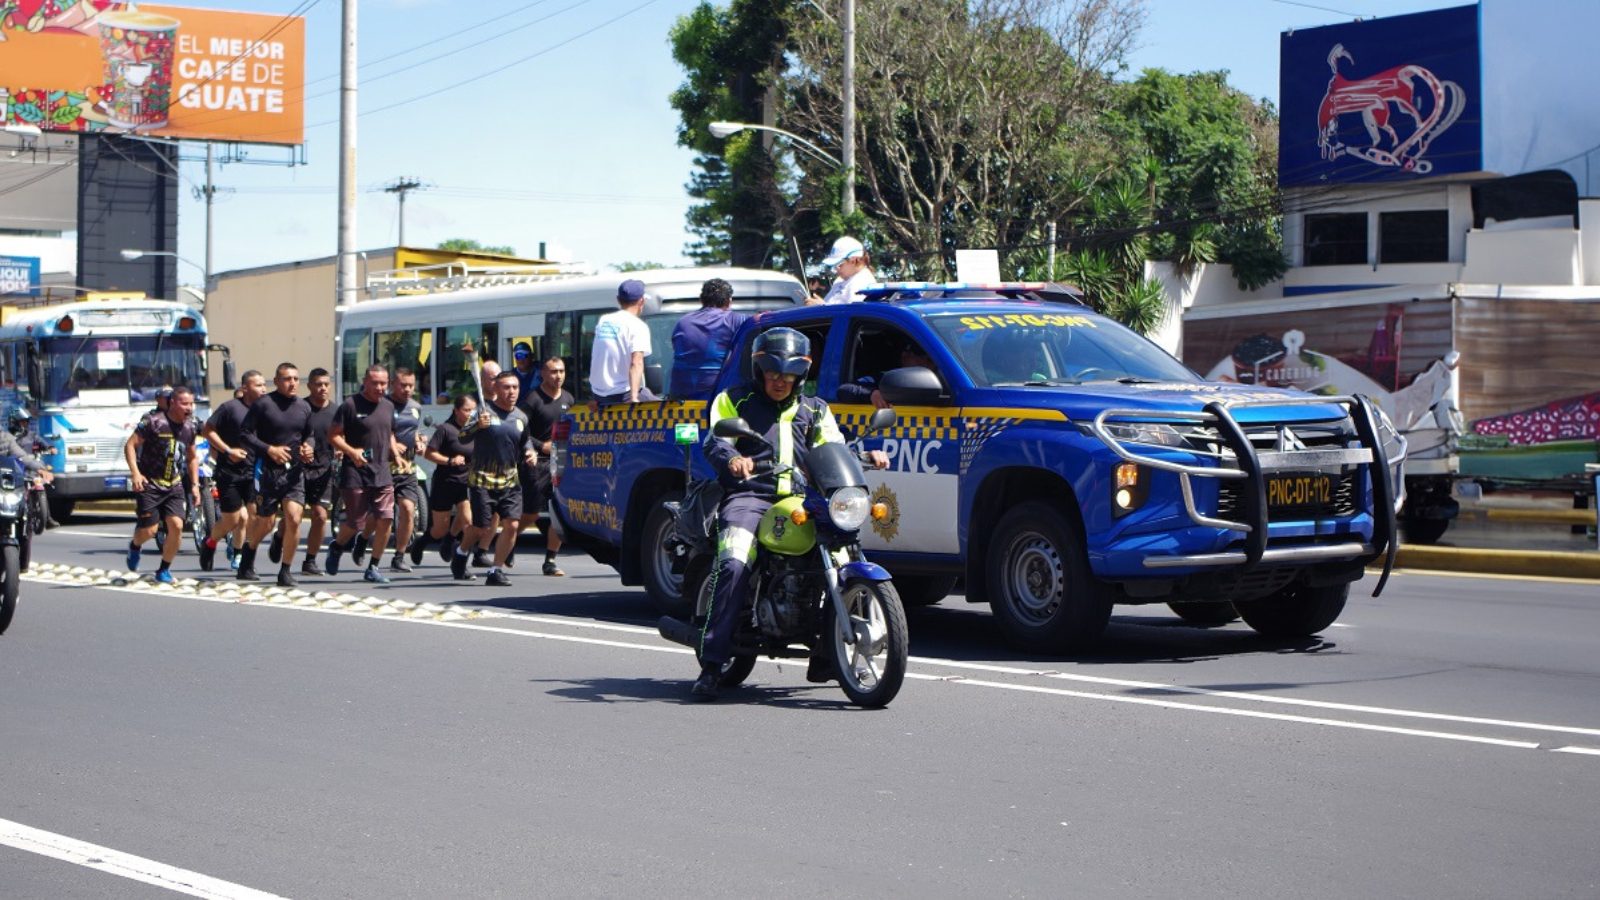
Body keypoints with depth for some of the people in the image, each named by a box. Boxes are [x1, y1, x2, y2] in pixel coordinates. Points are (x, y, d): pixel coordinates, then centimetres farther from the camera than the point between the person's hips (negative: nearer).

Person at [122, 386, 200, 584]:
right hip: (149, 484, -5)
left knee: (176, 525, -11)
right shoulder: (153, 423, -11)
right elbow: (130, 445, -11)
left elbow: (192, 458, 21)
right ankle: (134, 546, 29)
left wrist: (195, 484, 13)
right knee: (149, 529, -9)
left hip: (174, 486, 5)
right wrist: (135, 473, -22)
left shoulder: (189, 428, 7)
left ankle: (164, 569, 7)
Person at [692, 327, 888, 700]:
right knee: (734, 566, -27)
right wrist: (731, 459, -26)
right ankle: (711, 663, -26)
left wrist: (866, 456, -6)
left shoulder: (815, 409, 24)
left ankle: (825, 657, 9)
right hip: (749, 495, -4)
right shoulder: (735, 400, 11)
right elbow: (716, 441, -3)